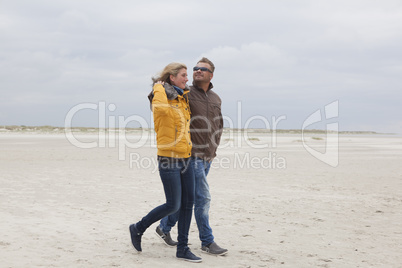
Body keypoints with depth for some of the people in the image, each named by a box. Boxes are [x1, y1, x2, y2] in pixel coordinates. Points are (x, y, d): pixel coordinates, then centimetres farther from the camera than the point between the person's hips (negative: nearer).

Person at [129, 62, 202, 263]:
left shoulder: (184, 98, 14)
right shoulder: (161, 96, -10)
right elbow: (161, 109, -35)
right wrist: (159, 88, -20)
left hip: (185, 158, 8)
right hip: (168, 158, -8)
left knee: (188, 203, 5)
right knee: (173, 205, -6)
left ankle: (182, 248, 14)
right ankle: (138, 228, 17)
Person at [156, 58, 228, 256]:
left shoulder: (216, 99, 11)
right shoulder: (185, 94, -8)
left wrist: (214, 148, 16)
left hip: (207, 157, 7)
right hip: (191, 155, -7)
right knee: (203, 197, -8)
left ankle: (165, 227, 31)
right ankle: (207, 242, 3)